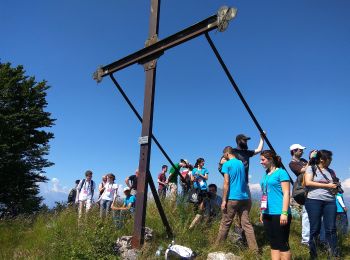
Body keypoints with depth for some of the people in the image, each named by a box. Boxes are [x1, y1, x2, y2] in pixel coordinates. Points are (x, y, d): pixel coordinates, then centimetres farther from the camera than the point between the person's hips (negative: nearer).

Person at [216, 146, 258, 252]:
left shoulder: (227, 164, -6)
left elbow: (226, 183, -11)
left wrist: (224, 200, -9)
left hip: (233, 198, -6)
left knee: (225, 223, 4)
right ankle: (254, 249, 3)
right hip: (244, 198, 6)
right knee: (246, 223, 5)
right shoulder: (241, 163, 14)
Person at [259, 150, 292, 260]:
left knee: (282, 244, 0)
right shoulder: (266, 175, 15)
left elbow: (286, 193, -12)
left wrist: (284, 213, -19)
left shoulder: (281, 172, -6)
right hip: (268, 214, 8)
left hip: (279, 214, -7)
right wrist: (262, 212, 18)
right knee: (273, 244, 12)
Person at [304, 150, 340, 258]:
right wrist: (327, 185, -10)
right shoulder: (311, 168, 2)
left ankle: (335, 254, 8)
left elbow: (335, 186, 23)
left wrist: (335, 188, 0)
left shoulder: (331, 171, 17)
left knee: (331, 229, 2)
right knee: (315, 229, 2)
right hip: (314, 201, -4)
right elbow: (308, 183, -10)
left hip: (330, 202, 4)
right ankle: (313, 254, 12)